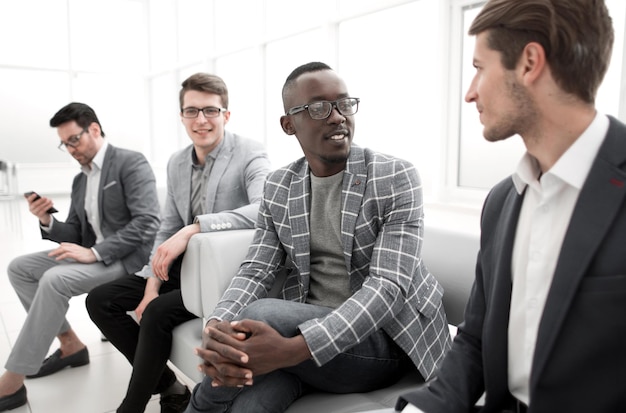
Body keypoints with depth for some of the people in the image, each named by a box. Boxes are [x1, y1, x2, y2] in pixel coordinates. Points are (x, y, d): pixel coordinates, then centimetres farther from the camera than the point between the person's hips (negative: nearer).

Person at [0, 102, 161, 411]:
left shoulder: (131, 163, -10)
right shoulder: (80, 180, 16)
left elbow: (148, 222, -22)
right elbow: (74, 234, 16)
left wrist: (94, 252, -25)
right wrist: (47, 221, -6)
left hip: (126, 256, -9)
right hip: (93, 254, 9)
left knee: (55, 279, -28)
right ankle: (69, 343, 6)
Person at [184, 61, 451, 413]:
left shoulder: (397, 178, -9)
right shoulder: (278, 187, 5)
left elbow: (388, 285, -19)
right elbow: (256, 270, 0)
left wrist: (293, 349, -31)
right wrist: (216, 329, -24)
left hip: (383, 338, -2)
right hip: (302, 328, 2)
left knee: (262, 315, -28)